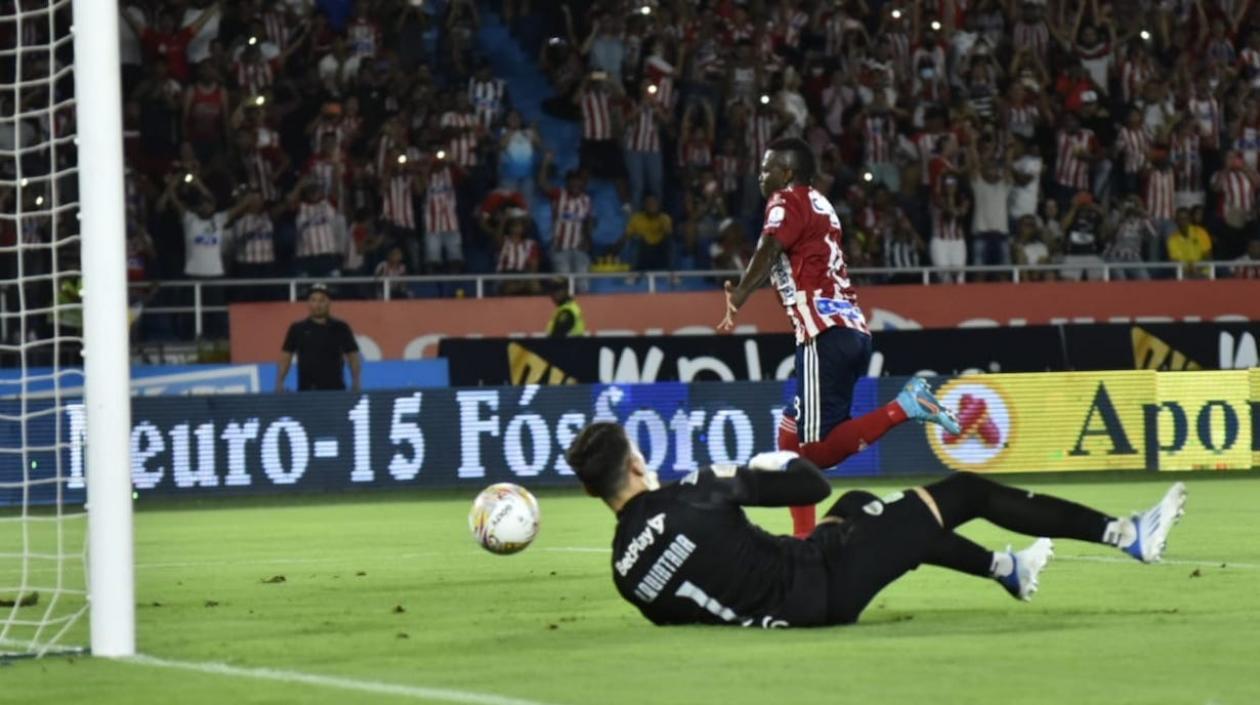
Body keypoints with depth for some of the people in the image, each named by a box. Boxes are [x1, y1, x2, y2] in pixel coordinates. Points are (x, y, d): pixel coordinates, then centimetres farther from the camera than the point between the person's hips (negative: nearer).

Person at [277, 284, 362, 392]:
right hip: (306, 389, 0)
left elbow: (353, 356, 8)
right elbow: (286, 357, 8)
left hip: (334, 388, 0)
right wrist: (279, 382, -2)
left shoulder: (340, 328, 6)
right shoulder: (297, 328, 7)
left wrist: (356, 382, -4)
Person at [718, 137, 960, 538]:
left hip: (826, 336, -9)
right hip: (854, 333, 9)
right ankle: (804, 537, 16)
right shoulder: (819, 205, 26)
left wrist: (739, 296, -30)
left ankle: (902, 408, -24)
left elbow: (768, 252, -20)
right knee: (792, 435, 18)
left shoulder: (788, 203, -1)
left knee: (816, 451, -14)